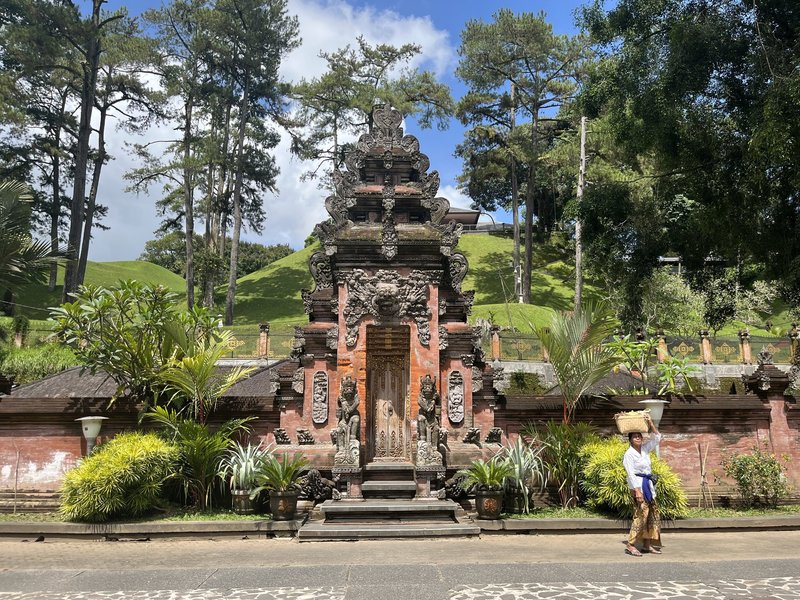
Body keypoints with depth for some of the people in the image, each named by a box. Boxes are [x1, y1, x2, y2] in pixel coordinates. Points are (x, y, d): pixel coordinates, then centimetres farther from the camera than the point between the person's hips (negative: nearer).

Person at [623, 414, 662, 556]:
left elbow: (657, 438, 15)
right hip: (638, 486, -8)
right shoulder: (629, 454, -11)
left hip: (648, 485, 8)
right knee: (641, 514, -11)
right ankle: (630, 545, -5)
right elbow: (631, 473, -16)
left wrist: (651, 423, 3)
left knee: (653, 514, 9)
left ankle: (647, 544, 17)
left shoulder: (645, 449, 9)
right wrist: (637, 491, -22)